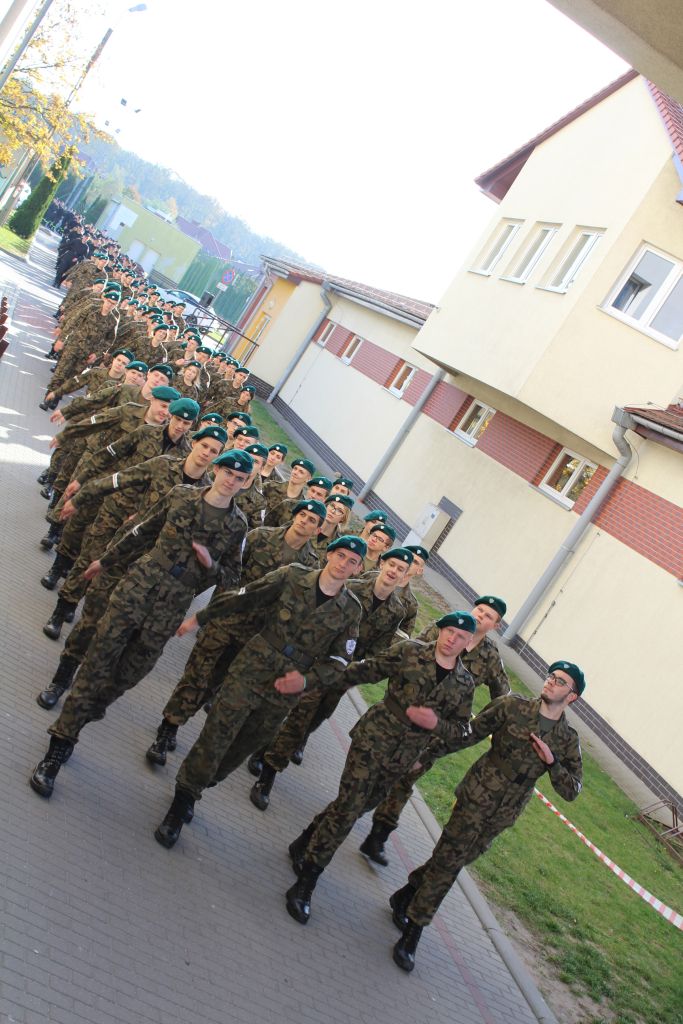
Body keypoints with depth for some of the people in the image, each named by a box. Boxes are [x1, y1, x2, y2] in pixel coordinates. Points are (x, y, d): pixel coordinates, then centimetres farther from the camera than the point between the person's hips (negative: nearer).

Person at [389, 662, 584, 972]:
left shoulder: (568, 741, 3)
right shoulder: (511, 706, -6)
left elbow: (572, 791, 2)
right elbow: (471, 734, 0)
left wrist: (552, 762, -15)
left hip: (502, 816, 3)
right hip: (476, 797, -3)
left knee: (452, 859, 12)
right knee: (449, 860, -5)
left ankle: (406, 896, 35)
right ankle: (412, 933, 8)